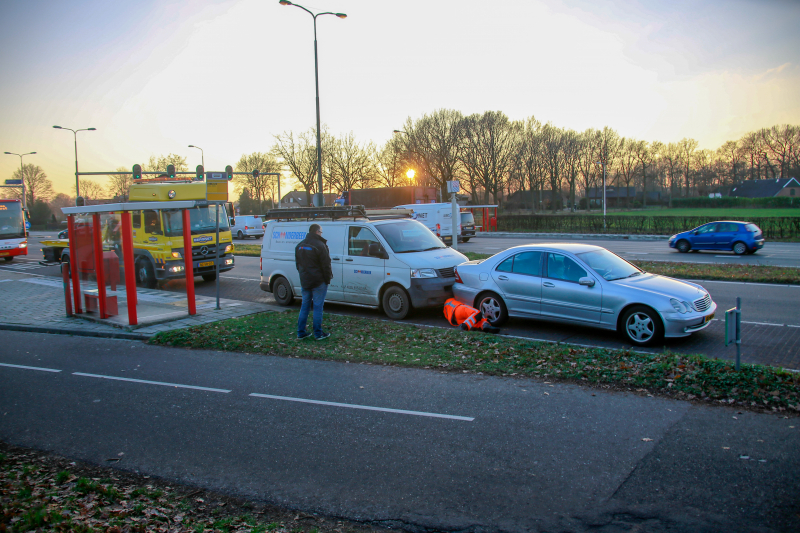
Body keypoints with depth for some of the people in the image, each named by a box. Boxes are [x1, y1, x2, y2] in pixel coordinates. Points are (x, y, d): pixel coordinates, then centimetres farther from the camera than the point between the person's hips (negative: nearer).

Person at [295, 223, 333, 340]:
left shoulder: (299, 246, 10)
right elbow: (326, 264, -15)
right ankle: (318, 333, 5)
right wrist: (328, 278, -5)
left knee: (304, 306, 13)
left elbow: (298, 263, 17)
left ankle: (301, 332, 15)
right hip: (318, 282, -7)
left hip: (304, 281, 7)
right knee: (318, 307, 0)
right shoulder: (320, 245, -14)